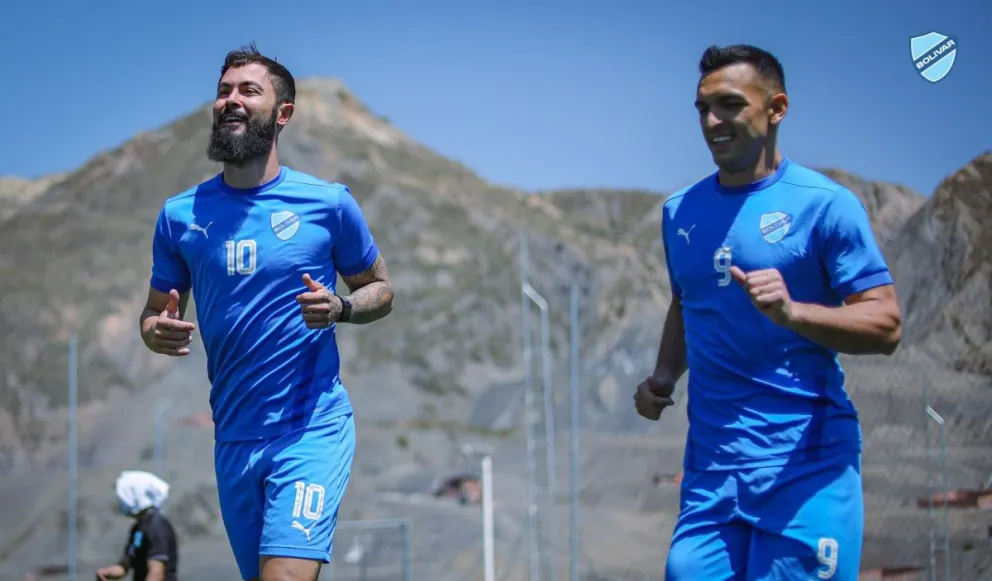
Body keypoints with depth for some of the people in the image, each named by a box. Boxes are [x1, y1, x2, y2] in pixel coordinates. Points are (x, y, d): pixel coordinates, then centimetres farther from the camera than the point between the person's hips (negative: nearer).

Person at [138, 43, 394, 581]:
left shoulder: (328, 203, -1)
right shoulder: (181, 214, 6)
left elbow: (380, 290, 10)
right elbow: (154, 312, 14)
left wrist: (340, 308, -12)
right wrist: (156, 331, -10)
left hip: (312, 430, -4)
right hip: (233, 437, 4)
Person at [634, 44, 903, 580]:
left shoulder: (825, 204, -5)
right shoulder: (680, 211, 14)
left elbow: (886, 325, -10)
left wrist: (792, 312, -26)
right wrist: (665, 377, 10)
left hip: (806, 462, -5)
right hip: (711, 464, 5)